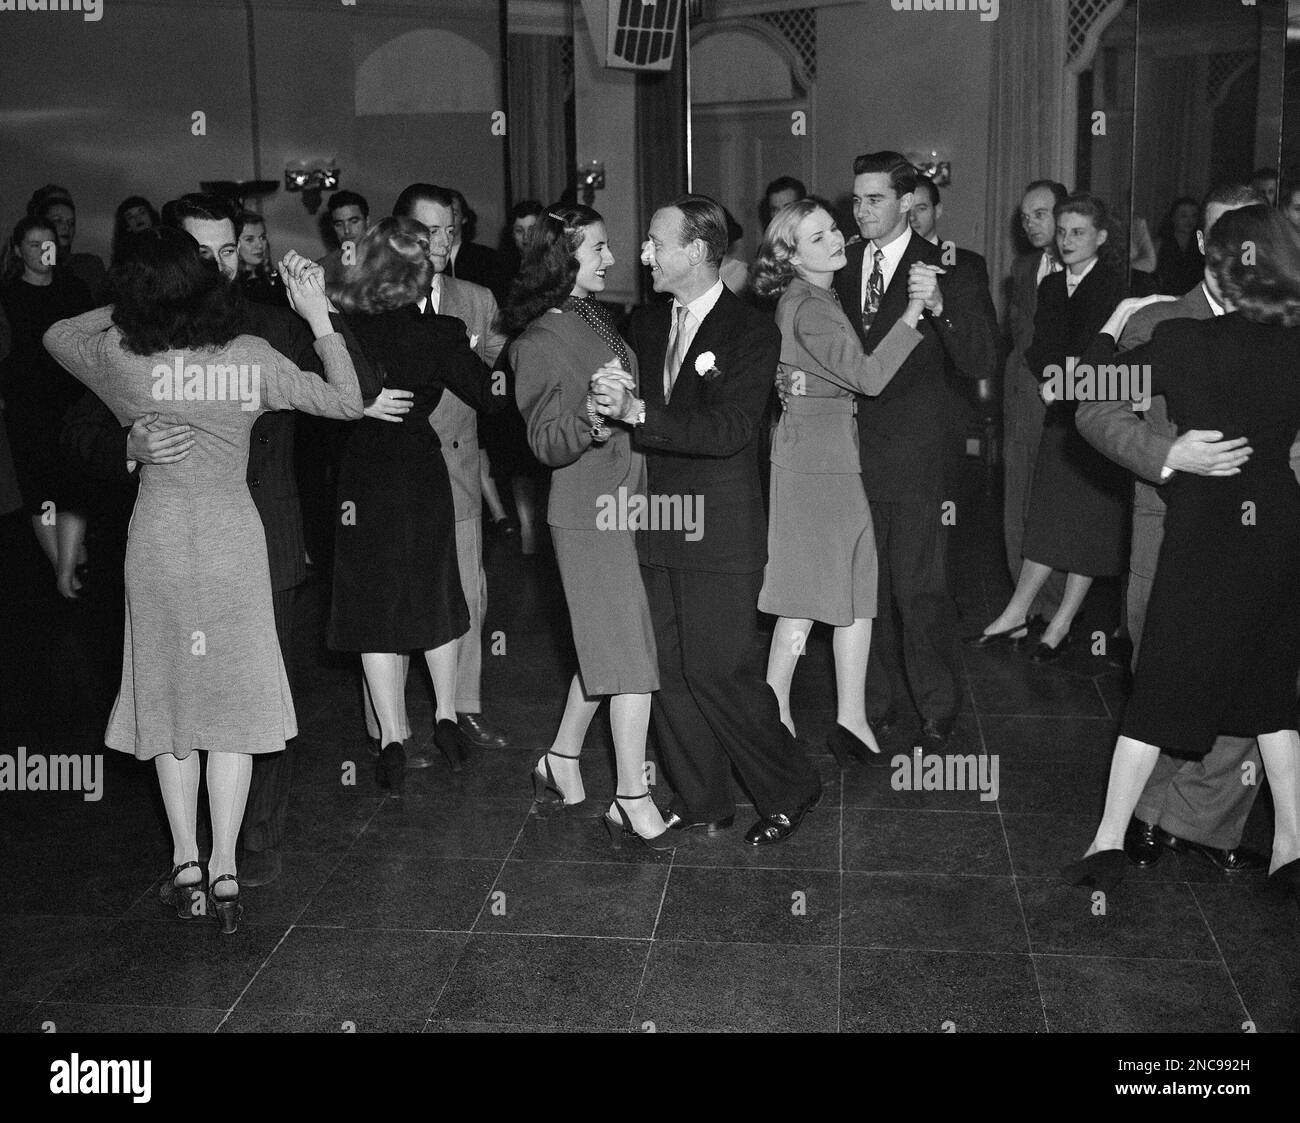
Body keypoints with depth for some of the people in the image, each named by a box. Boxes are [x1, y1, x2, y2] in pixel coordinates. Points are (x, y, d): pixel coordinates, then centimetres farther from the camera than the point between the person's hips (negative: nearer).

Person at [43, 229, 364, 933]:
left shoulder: (121, 363, -7)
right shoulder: (251, 358, -7)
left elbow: (55, 334, 14)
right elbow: (348, 402, 0)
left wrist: (126, 310, 13)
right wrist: (318, 313, 2)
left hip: (158, 543, 0)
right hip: (234, 539, 0)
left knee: (169, 695, 13)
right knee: (232, 698, 6)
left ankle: (185, 862, 15)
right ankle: (224, 870, 6)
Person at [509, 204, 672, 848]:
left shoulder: (598, 322, 13)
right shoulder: (540, 341, -12)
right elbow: (547, 443, -19)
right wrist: (593, 415, -33)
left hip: (624, 499, 8)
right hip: (588, 510, -8)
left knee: (604, 646, 14)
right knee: (629, 650, -6)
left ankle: (562, 762, 29)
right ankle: (631, 800, 3)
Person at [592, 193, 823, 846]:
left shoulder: (752, 333, -8)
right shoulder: (644, 324, 12)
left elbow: (729, 430, -21)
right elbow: (615, 403, 14)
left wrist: (637, 413, -29)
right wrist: (609, 405, -8)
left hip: (719, 533, -6)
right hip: (655, 525, 6)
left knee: (716, 670, -3)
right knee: (667, 669, 9)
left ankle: (789, 791, 18)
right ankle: (701, 800, 24)